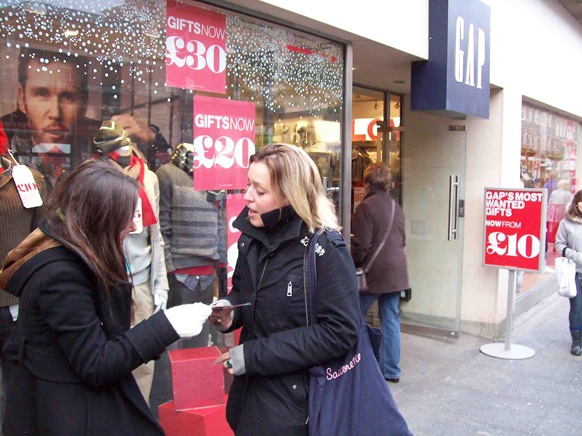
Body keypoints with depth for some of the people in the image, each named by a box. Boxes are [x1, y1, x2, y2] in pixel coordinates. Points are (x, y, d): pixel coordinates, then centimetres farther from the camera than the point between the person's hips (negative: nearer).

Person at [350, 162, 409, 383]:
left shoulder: (366, 207, -12)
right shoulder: (396, 207, 11)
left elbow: (361, 245, -15)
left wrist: (354, 265, 0)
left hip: (375, 271, -7)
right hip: (397, 271, 7)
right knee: (391, 320, 10)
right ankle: (391, 370, 16)